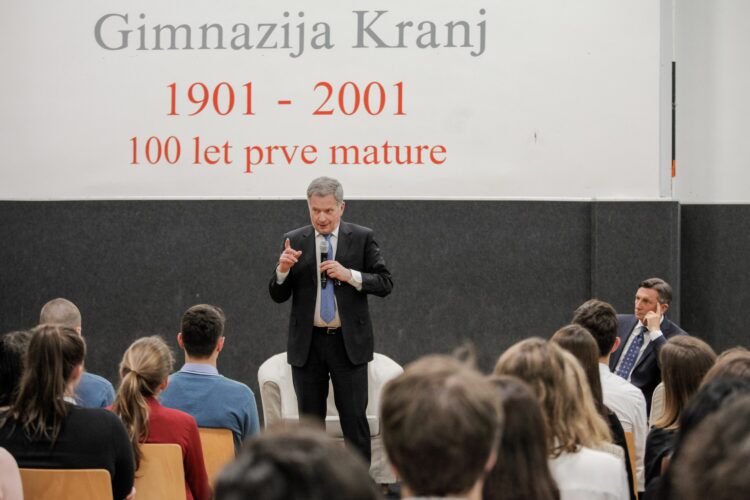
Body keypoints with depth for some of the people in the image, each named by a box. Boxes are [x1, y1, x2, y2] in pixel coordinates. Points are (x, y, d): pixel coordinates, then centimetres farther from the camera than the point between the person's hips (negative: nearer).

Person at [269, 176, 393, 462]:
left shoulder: (362, 238, 0)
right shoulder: (294, 241, 4)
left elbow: (385, 283, -2)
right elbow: (277, 295, 5)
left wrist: (349, 275, -16)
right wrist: (283, 269, -15)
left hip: (348, 342, -2)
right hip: (307, 343, 2)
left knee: (354, 418, -1)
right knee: (310, 421, 8)